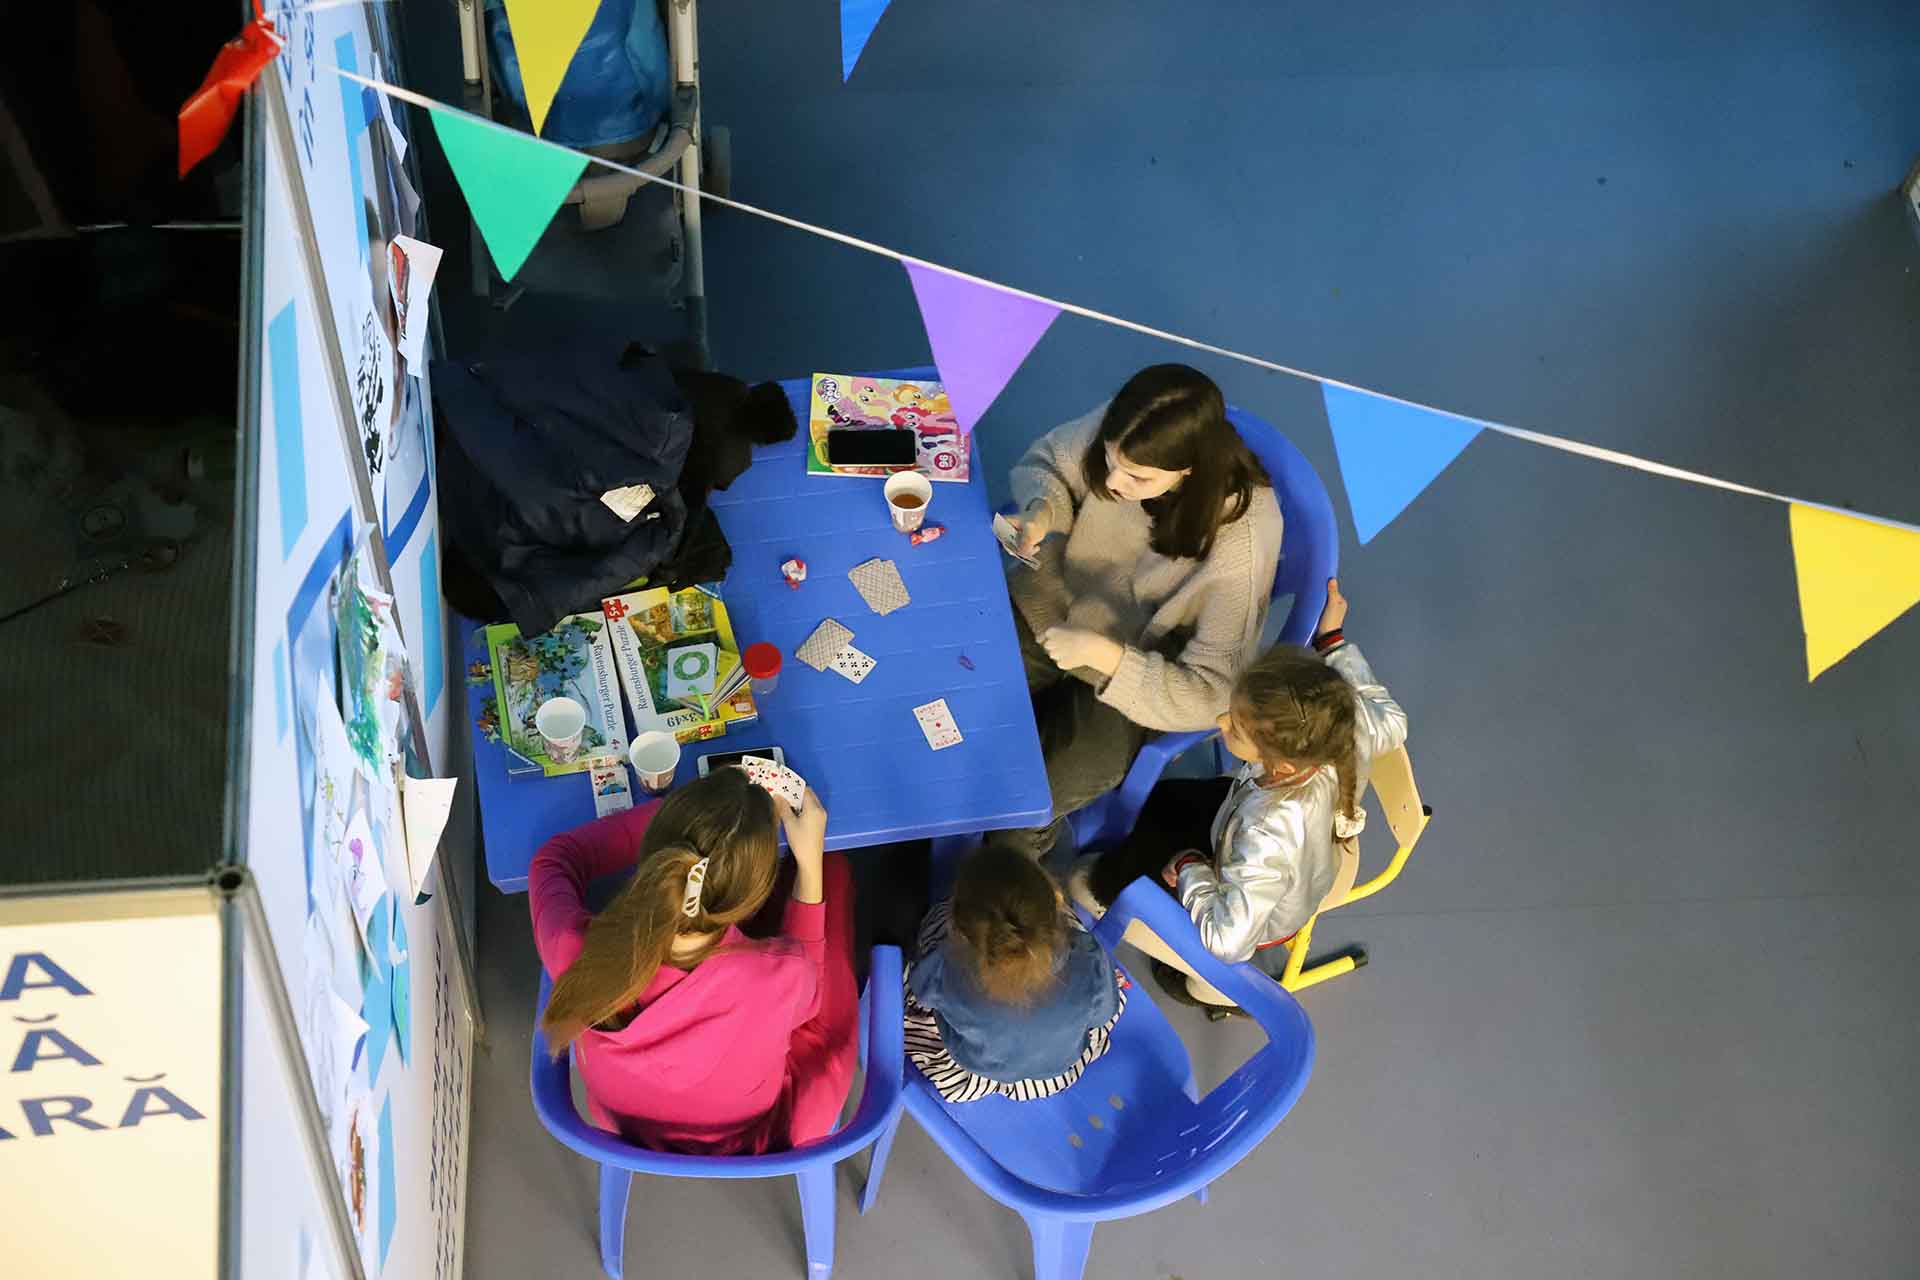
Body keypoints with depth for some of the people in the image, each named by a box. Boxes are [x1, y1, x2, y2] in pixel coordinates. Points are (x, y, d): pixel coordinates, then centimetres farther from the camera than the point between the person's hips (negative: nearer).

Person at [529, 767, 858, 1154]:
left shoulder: (576, 953, -36)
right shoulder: (780, 976, -42)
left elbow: (553, 860, -9)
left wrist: (687, 810, -11)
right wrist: (810, 863, -14)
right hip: (761, 1134, -2)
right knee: (831, 867, 11)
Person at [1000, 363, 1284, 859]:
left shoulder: (1241, 542, -33)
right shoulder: (1116, 432, -23)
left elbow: (1212, 694, -26)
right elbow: (1046, 461, 1)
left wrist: (1103, 653, -36)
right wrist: (1041, 512, -22)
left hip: (1134, 678, -4)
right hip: (1048, 607, 4)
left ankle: (1026, 842, 21)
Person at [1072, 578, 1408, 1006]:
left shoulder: (1268, 839, -50)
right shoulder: (1347, 725, -35)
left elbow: (1227, 937, -37)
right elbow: (1391, 720, -8)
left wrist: (1189, 868, -19)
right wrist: (1334, 640, -6)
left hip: (1258, 916, -6)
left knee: (1092, 886, 9)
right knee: (1151, 798, 23)